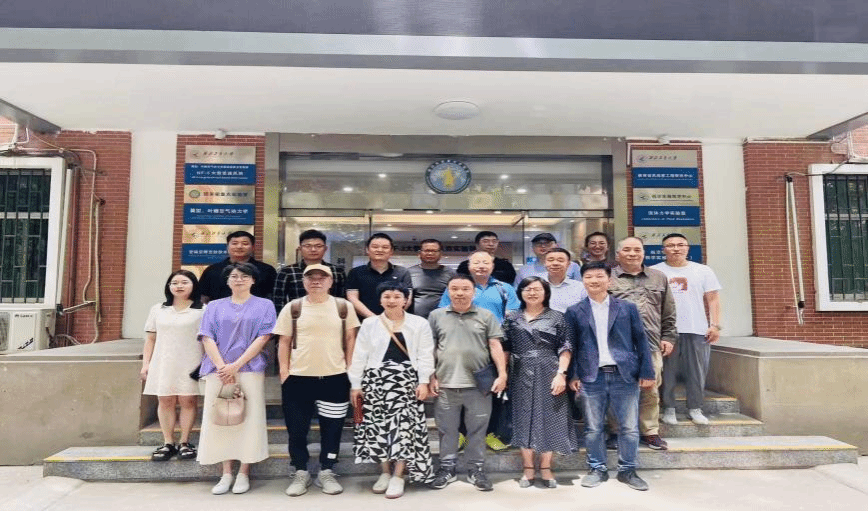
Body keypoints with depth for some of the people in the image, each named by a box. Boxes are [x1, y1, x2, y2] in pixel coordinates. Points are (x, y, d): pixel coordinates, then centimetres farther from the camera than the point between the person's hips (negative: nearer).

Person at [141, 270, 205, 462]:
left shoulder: (201, 311, 1)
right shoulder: (158, 310, 13)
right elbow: (150, 339, 13)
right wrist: (145, 363, 7)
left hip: (190, 364, -3)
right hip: (163, 363, 3)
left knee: (188, 401, -1)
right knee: (165, 401, 4)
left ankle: (184, 443, 9)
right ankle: (168, 443, 12)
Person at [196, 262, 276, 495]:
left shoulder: (264, 306, 8)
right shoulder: (214, 306, 15)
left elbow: (263, 338, -3)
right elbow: (207, 338, 4)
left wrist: (236, 365, -12)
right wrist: (221, 366, -11)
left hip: (250, 370, -2)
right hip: (218, 371, 2)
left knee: (248, 420, -2)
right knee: (221, 419, 3)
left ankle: (244, 473, 8)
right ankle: (226, 474, 13)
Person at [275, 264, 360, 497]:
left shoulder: (343, 307, 2)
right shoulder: (292, 308, 2)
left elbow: (350, 339, 6)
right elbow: (284, 342, 4)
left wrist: (350, 369, 0)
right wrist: (284, 373, -3)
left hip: (335, 378, 0)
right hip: (298, 378, 0)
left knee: (332, 428, 9)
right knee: (297, 429, 8)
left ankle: (326, 472, 25)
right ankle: (301, 472, 26)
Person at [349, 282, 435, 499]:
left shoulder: (420, 323, 3)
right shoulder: (369, 324, 6)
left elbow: (425, 355, 1)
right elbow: (359, 356, 6)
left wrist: (423, 381, -6)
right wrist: (356, 384, 4)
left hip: (406, 381, -1)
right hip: (377, 380, 2)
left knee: (404, 425, -4)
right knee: (379, 426, 5)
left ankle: (398, 476, 7)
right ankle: (385, 472, 22)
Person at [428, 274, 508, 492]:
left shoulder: (486, 316, 4)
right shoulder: (436, 316, 6)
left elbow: (496, 346, 2)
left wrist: (502, 374, -7)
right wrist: (431, 377, 2)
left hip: (478, 385, 0)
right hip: (446, 385, 1)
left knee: (477, 429, 8)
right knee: (447, 429, 11)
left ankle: (476, 470, 22)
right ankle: (447, 468, 25)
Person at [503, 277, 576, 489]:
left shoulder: (557, 317, 4)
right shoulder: (512, 318, 9)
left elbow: (565, 348, -1)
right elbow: (505, 347, 7)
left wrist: (561, 373, -12)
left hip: (549, 374, -1)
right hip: (521, 375, 2)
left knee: (549, 419, 3)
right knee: (524, 419, 5)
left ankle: (545, 468, 17)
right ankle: (528, 468, 16)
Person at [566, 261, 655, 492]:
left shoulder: (627, 308, 6)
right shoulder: (574, 312, 5)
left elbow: (640, 341, 5)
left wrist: (646, 372, 1)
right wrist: (572, 375, -1)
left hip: (624, 375, 0)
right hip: (591, 377, 0)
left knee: (630, 427, 6)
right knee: (594, 428, 7)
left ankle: (627, 470, 22)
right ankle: (598, 469, 23)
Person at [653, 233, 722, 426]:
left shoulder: (703, 271, 11)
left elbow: (713, 299, 10)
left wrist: (715, 325, 0)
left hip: (697, 330, 2)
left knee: (697, 372, 4)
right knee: (667, 372, 2)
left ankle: (695, 408, 17)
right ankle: (668, 409, 13)